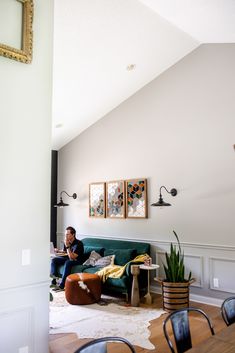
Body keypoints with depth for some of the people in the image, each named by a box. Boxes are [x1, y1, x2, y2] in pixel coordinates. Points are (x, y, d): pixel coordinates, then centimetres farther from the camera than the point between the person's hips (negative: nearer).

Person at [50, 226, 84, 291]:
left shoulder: (78, 244, -24)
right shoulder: (67, 242, -3)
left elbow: (72, 257, -31)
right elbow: (64, 252, 16)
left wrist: (67, 246, -33)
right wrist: (58, 251, -5)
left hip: (77, 260, -8)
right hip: (68, 258, 8)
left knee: (68, 262, -38)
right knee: (54, 260, -7)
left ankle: (61, 286, -37)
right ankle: (53, 279, -17)